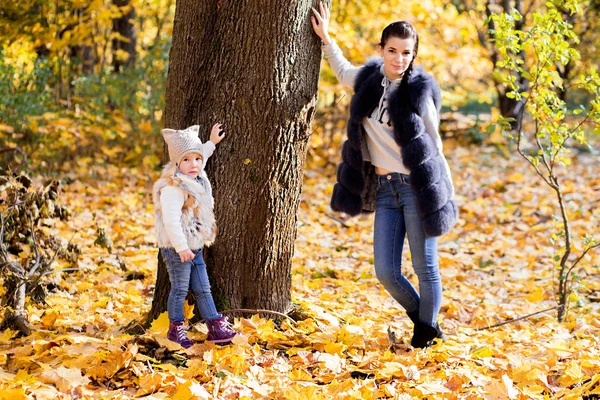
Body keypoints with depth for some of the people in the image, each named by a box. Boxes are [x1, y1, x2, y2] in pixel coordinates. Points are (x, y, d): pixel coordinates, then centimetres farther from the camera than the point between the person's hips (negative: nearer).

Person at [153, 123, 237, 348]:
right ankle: (175, 330, 14)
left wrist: (212, 143, 36)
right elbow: (171, 220, -27)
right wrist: (181, 247, -28)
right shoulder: (173, 188, -22)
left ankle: (216, 328, 14)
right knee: (180, 289, 1)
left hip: (194, 248, 9)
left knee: (203, 289, 11)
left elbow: (201, 156, 32)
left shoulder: (197, 180, 8)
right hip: (177, 249, -9)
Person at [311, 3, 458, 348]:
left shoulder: (420, 90, -7)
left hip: (417, 186, -5)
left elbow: (434, 145, 1)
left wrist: (446, 194, 1)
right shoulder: (369, 79, 4)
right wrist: (325, 37, 25)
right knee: (386, 272, 3)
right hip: (384, 190, 5)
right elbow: (344, 71, 30)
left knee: (425, 267, 1)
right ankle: (421, 317, 29)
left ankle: (428, 330, 20)